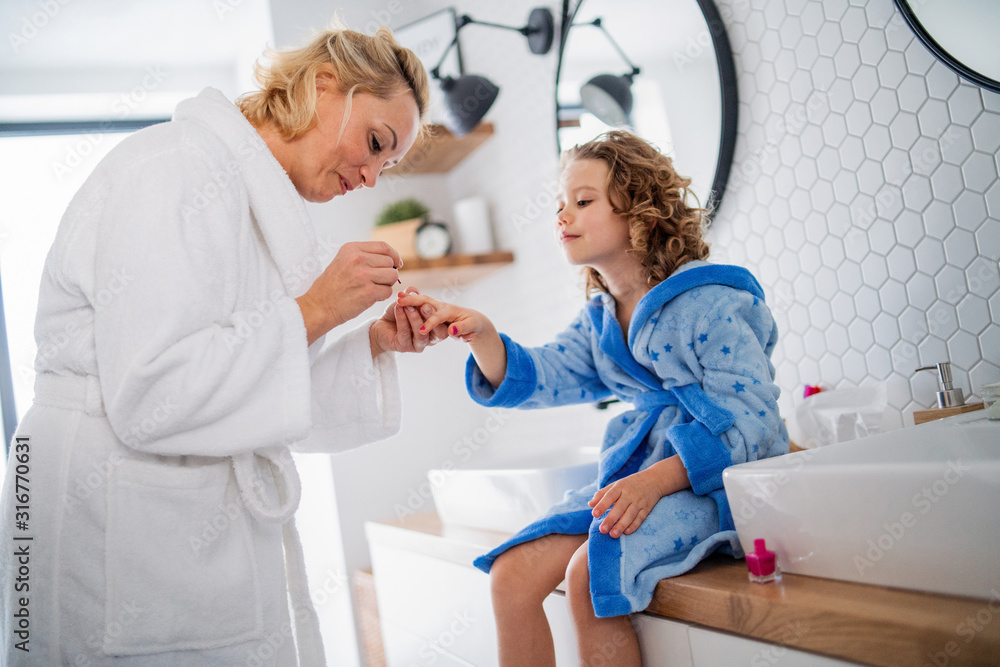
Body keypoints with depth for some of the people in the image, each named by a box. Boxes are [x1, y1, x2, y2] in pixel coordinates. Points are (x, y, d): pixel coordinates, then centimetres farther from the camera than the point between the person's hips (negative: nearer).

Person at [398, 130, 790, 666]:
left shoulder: (711, 302, -11)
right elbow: (539, 377, 4)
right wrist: (479, 334, -16)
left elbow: (751, 423, -17)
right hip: (632, 474, 8)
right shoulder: (599, 319, 14)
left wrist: (656, 480, -29)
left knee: (589, 574, -29)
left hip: (715, 481, -7)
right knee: (511, 576, -8)